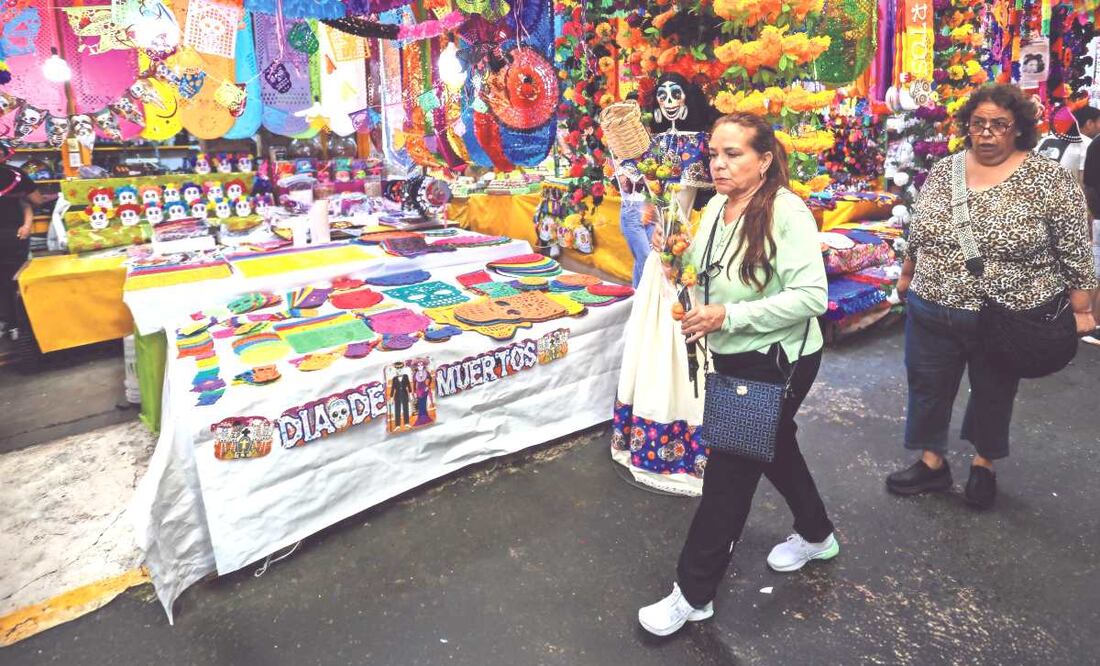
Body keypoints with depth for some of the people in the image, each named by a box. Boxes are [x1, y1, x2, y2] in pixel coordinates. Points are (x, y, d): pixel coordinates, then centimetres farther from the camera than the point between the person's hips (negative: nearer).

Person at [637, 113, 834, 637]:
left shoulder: (786, 211, -21)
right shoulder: (715, 207, 1)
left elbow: (811, 296, -26)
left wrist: (729, 316, -30)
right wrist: (679, 255, -7)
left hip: (777, 362, -8)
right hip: (732, 357, 8)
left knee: (728, 471, -2)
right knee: (774, 448, 25)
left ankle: (694, 593, 15)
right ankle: (816, 534, 51)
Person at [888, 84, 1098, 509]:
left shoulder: (1050, 180, -10)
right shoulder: (942, 172, 1)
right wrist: (907, 276, 18)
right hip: (932, 313, 3)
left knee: (993, 394, 16)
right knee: (927, 389, 12)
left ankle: (984, 464, 38)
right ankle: (932, 463, 31)